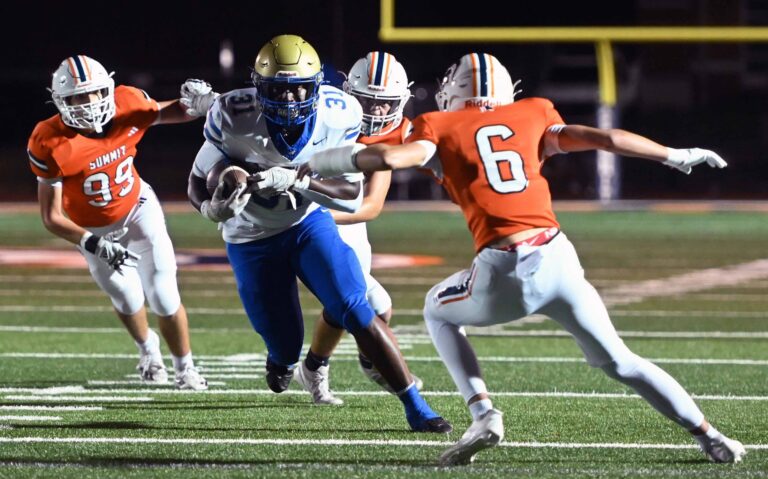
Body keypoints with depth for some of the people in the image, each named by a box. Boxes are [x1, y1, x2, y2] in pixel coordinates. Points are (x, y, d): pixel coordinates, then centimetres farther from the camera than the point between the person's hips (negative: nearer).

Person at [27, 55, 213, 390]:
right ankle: (147, 347, 40)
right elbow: (51, 217, -25)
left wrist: (195, 103, -24)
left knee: (164, 298, -6)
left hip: (138, 208, 1)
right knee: (128, 300, 5)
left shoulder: (128, 108, -23)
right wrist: (93, 245, -38)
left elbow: (170, 113, 0)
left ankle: (185, 368, 16)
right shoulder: (51, 145, -30)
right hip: (94, 230, -1)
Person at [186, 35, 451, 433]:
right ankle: (281, 356, 42)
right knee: (286, 347, 1)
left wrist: (295, 181, -39)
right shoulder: (234, 117, -25)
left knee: (356, 313, -18)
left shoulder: (338, 115, -21)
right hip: (253, 240, -1)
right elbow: (198, 183, -13)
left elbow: (352, 196, -21)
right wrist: (214, 207, -38)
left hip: (309, 223, 1)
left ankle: (416, 407, -8)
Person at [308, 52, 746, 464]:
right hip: (557, 257, 3)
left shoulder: (441, 127, 12)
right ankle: (708, 436, 14)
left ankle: (484, 414, 11)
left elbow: (397, 156, -6)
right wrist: (676, 156, 25)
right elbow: (602, 138, 14)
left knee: (439, 312, 28)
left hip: (504, 270, -3)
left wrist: (319, 163, 5)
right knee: (618, 361, 19)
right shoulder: (532, 115, 20)